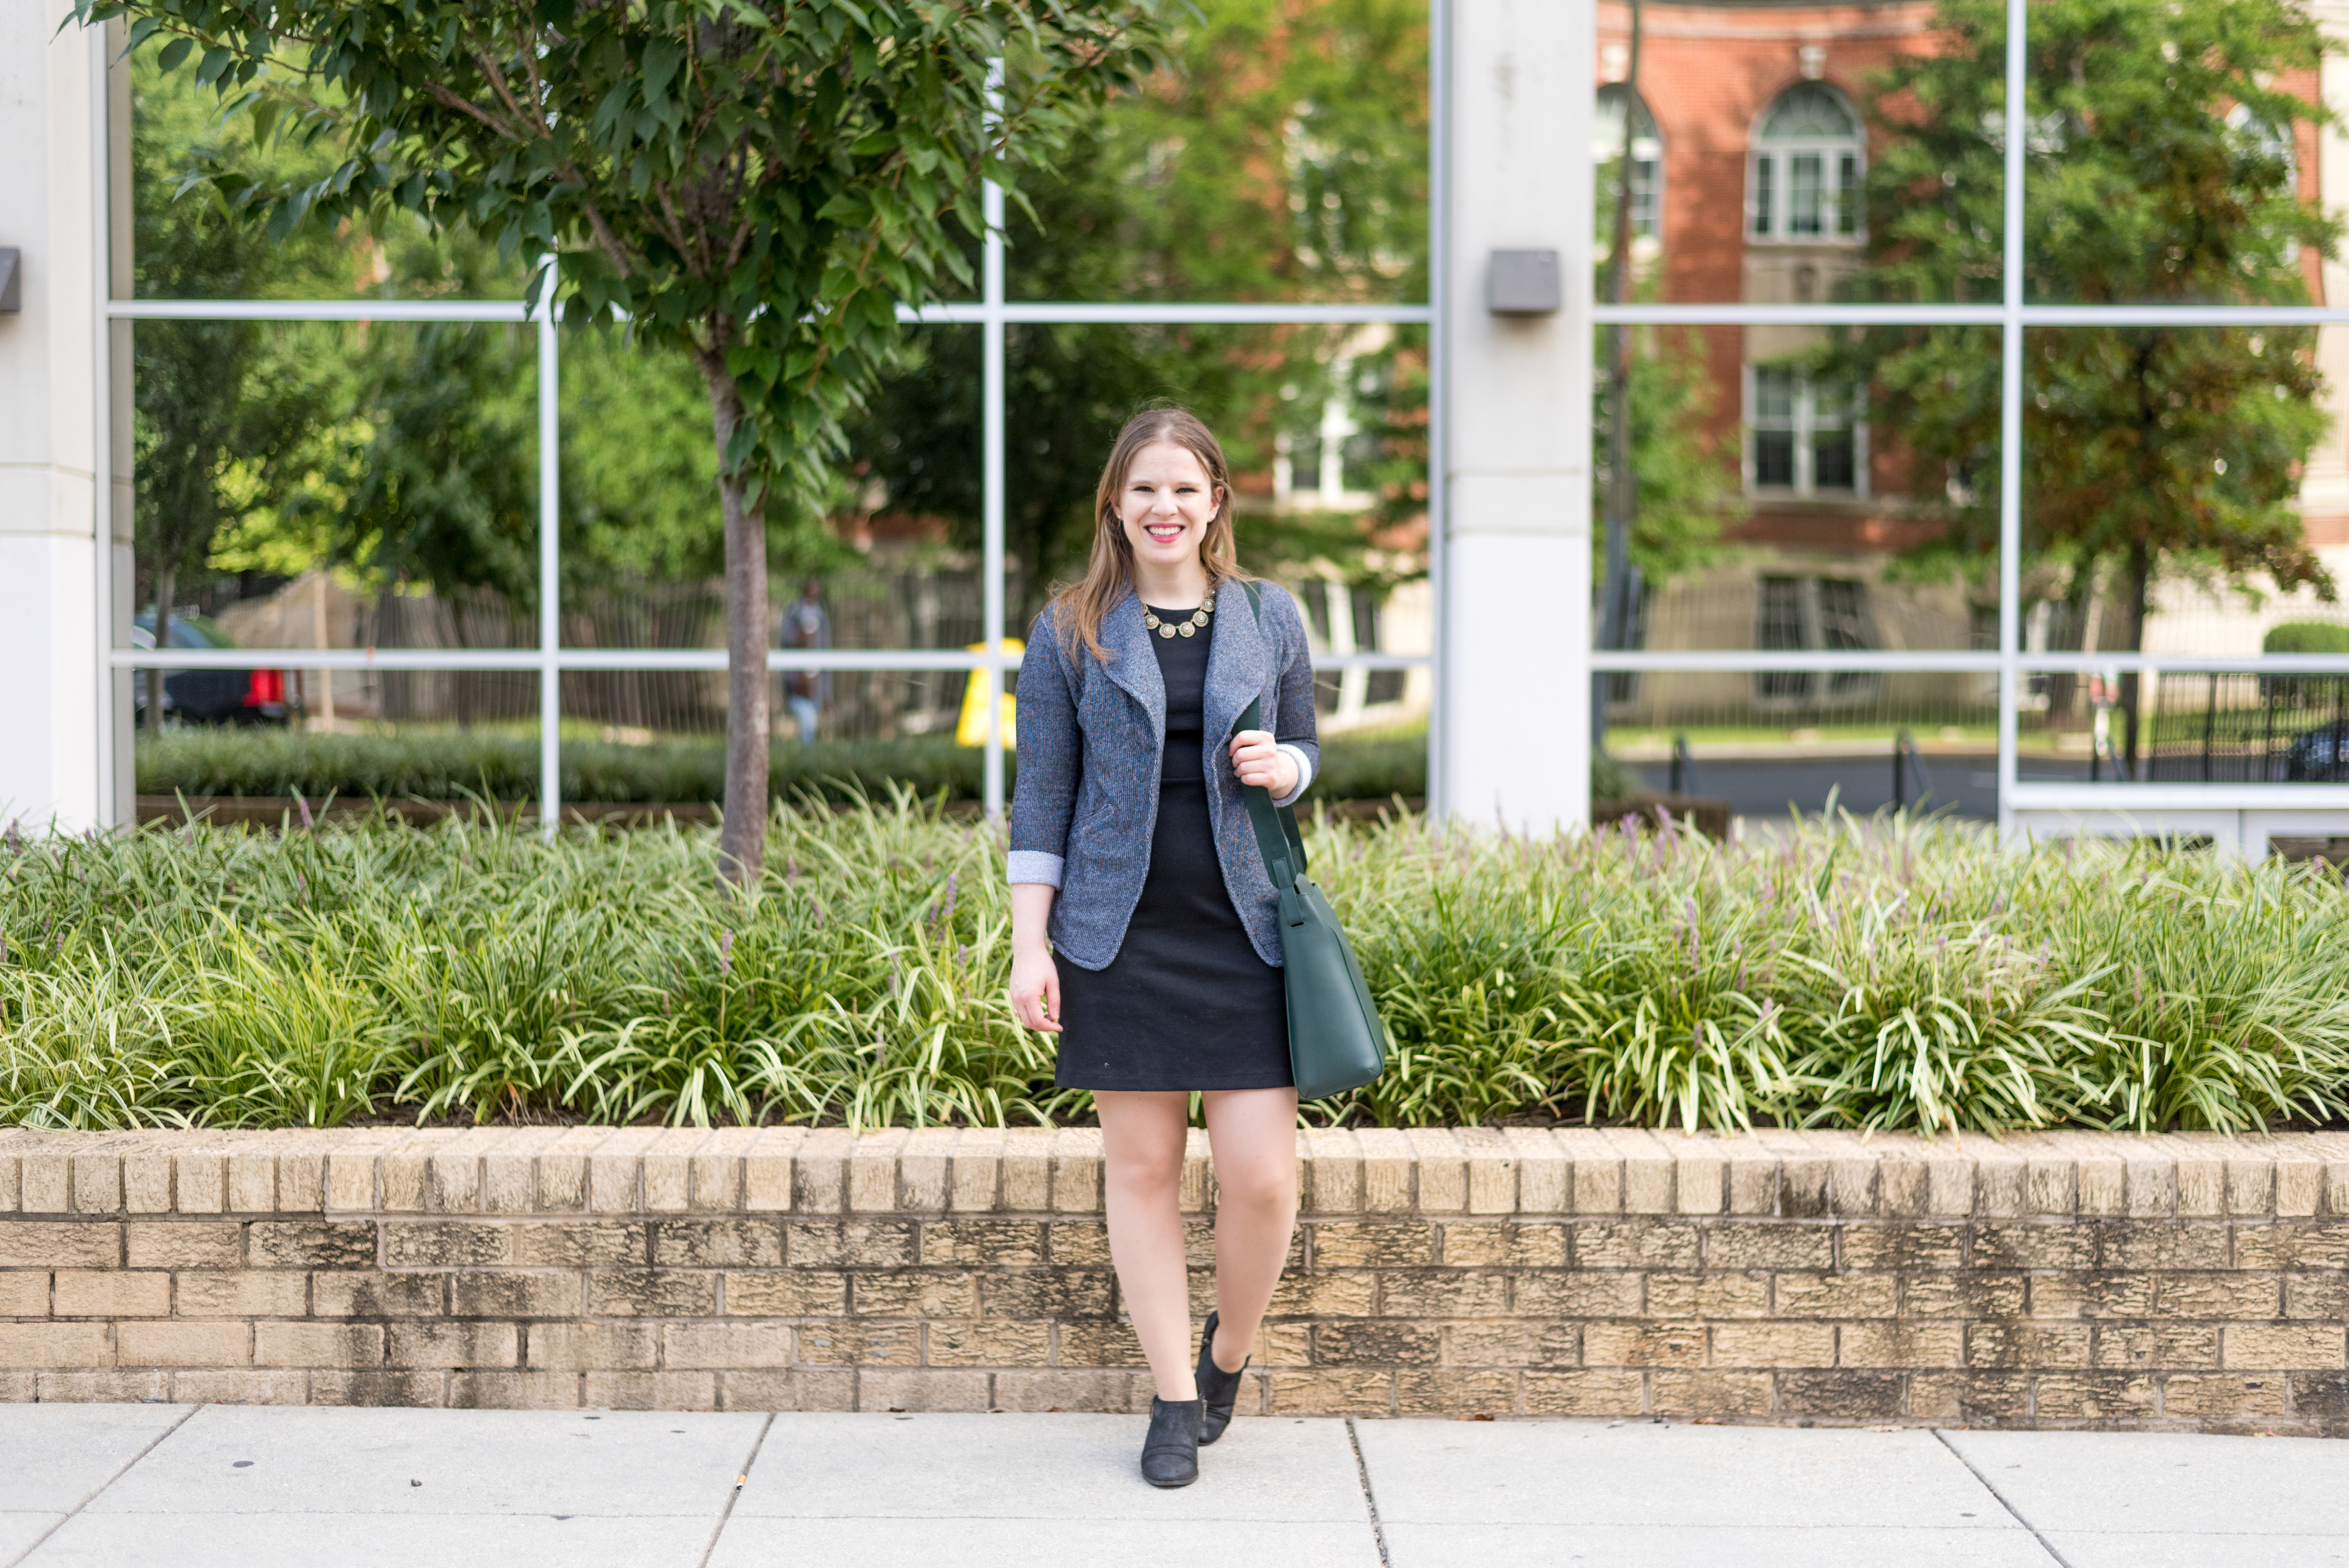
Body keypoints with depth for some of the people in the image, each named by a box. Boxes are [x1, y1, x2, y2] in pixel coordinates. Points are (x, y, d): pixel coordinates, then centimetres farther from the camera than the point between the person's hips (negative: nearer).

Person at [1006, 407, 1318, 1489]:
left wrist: (1282, 767, -7)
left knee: (1261, 1176, -4)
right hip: (1121, 934, -1)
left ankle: (1230, 1350, 24)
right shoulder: (1069, 632, 3)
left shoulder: (1269, 619, 7)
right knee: (1141, 1166, 4)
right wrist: (1029, 944, -2)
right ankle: (1176, 1399, 17)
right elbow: (1042, 794, 3)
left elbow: (1309, 750, 17)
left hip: (1246, 929, 1)